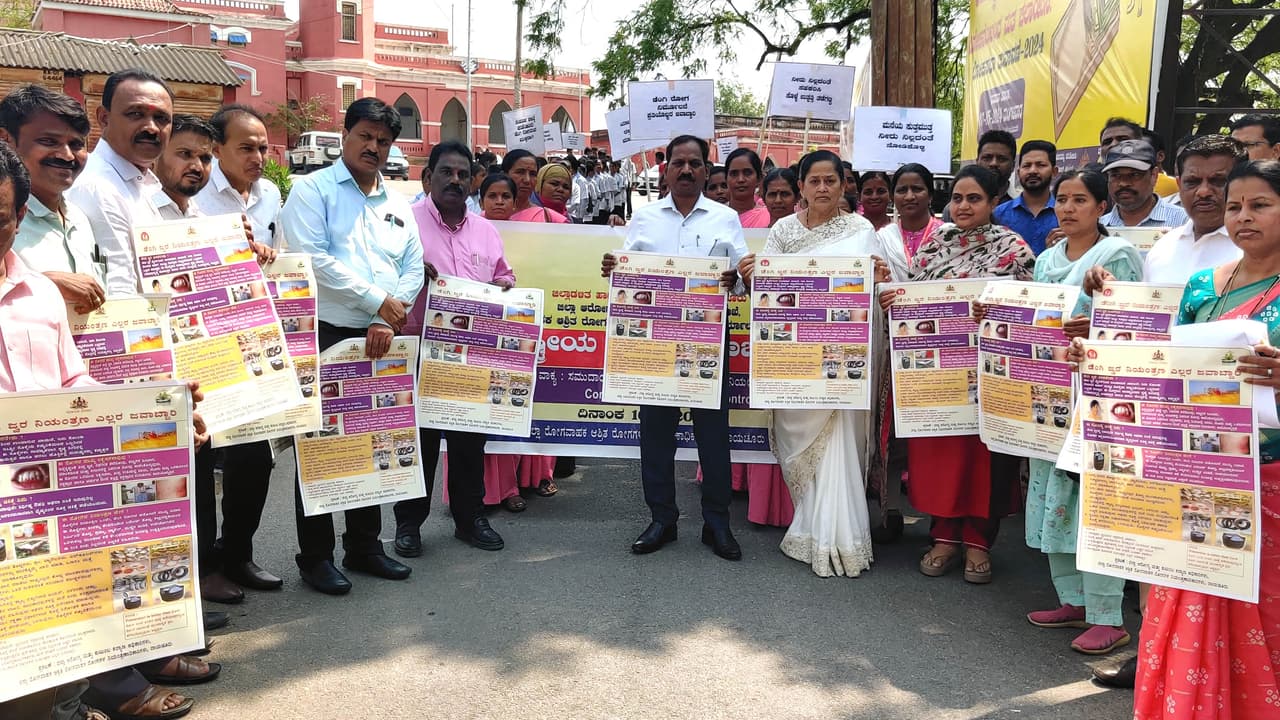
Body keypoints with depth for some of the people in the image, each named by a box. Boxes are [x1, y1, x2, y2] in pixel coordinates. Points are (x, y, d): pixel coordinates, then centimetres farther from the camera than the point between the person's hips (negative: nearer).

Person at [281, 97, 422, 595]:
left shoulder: (397, 205, 15)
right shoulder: (313, 190, -1)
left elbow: (413, 269, 9)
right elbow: (313, 259, -14)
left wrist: (387, 322, -7)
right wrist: (378, 301, -15)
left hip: (380, 340, 6)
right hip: (324, 337, -5)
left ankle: (364, 546, 25)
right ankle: (315, 556, 13)